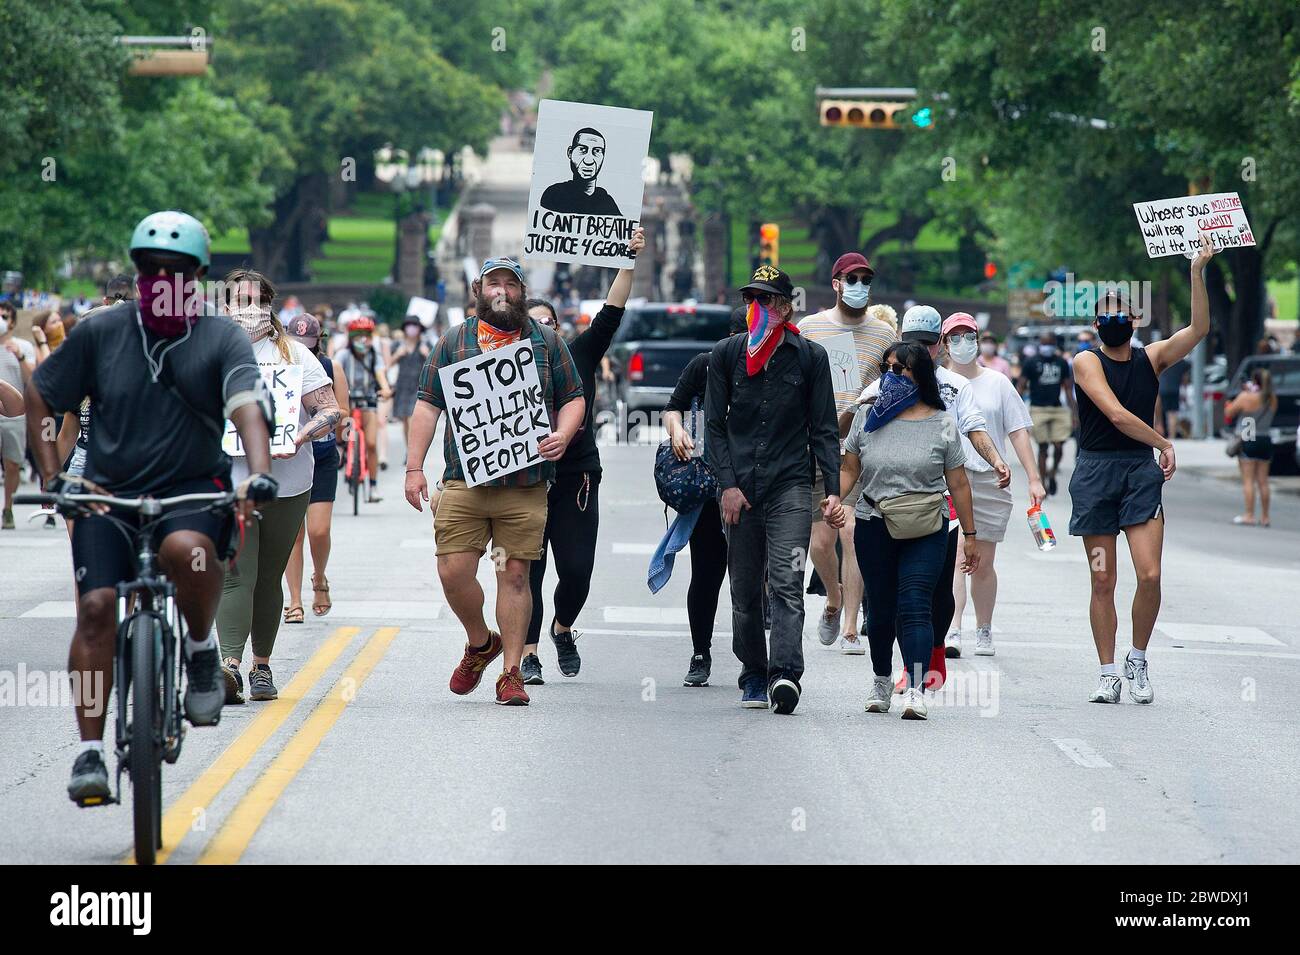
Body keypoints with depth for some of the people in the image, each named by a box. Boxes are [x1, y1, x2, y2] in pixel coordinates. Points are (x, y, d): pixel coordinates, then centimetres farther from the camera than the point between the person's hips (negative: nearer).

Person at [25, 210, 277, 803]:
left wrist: (259, 473, -37)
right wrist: (54, 478, 0)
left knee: (186, 548, -36)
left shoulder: (221, 340, -4)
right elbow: (38, 398, 10)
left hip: (192, 490, -2)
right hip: (108, 494, 2)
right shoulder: (101, 333, 1)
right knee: (96, 608, -15)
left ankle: (202, 650, -7)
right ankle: (90, 751, -8)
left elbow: (248, 407, -19)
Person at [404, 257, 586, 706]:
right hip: (463, 483, 1)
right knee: (454, 572, -6)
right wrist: (414, 467, 1)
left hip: (525, 486, 0)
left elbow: (573, 399, 12)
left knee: (514, 575, -1)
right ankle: (480, 643, 20)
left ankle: (511, 673, 6)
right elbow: (428, 404, 9)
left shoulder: (547, 342, 10)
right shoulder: (454, 342, 10)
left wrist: (562, 437, -9)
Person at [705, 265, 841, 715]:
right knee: (745, 590, 6)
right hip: (739, 488, 2)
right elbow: (714, 425, 8)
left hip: (790, 486, -2)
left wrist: (833, 489, -2)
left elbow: (823, 429, 6)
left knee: (786, 584, -15)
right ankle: (753, 676, 18)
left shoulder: (810, 357, 5)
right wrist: (727, 484, -2)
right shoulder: (725, 355, 8)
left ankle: (784, 674, -26)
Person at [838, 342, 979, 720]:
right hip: (873, 528, 3)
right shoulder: (867, 416, 6)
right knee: (880, 610, 11)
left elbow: (958, 484, 4)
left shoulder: (941, 424, 1)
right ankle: (881, 682, 31)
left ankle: (916, 690, -23)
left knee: (914, 605, -15)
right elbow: (849, 468, 8)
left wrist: (970, 536, 5)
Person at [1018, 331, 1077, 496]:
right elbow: (1021, 386, -1)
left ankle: (1052, 473, 21)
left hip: (1058, 409, 3)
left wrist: (1074, 413, 10)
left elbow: (1068, 389, 15)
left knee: (1059, 446, -5)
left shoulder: (1062, 363, 11)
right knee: (1043, 447, -2)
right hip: (1038, 409, -3)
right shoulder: (1031, 362, 0)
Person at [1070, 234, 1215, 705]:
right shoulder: (1087, 362, -2)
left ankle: (1138, 660, 9)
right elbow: (1117, 415, -12)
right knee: (1103, 582, 1)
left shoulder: (1152, 357, 9)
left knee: (1150, 576, -11)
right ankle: (1108, 674, 9)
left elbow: (1198, 329, -4)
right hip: (1096, 472, -2)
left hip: (1141, 472, 2)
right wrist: (1164, 443, -8)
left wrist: (1197, 272, -11)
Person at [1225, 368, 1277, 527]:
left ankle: (1249, 515, -6)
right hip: (1265, 441, 5)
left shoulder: (1246, 397, -12)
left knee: (1248, 480, -2)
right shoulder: (1273, 399, 2)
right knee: (1263, 481, 10)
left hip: (1247, 441, -5)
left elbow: (1228, 413, -7)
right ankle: (1264, 517, 13)